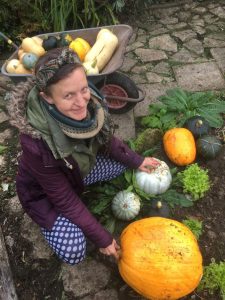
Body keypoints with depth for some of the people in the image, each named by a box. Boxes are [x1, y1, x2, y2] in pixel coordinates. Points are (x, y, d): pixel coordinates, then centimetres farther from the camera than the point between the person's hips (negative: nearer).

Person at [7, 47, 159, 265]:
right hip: (44, 192, -5)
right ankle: (50, 221, 12)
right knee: (74, 251, -19)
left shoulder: (88, 102, -26)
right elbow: (64, 200, -28)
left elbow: (105, 140, -3)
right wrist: (101, 238, -20)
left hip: (78, 169, 5)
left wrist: (136, 161, 2)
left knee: (122, 163, 1)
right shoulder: (37, 143, -42)